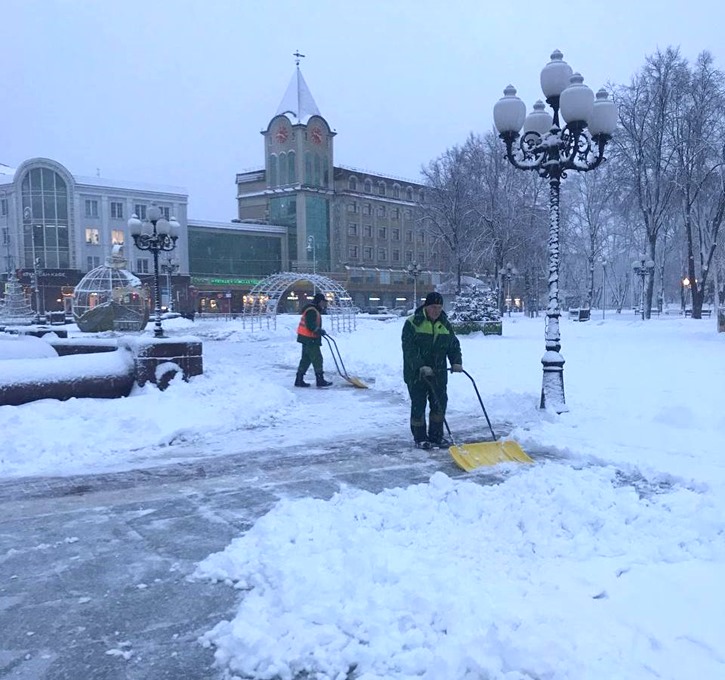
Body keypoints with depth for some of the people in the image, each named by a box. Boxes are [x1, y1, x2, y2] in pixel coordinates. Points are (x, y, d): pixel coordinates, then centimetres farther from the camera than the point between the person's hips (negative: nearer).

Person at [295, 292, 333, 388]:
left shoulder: (314, 310, 18)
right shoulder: (311, 311, -17)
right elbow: (310, 325, -25)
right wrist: (320, 331, -18)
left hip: (307, 339, 11)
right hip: (310, 339, -11)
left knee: (306, 359, 13)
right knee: (317, 359, -5)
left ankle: (299, 380, 16)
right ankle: (320, 381, -1)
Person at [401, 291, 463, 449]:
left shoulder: (445, 324, 6)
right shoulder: (412, 323, -11)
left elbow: (454, 345, 10)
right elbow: (409, 349, -17)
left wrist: (456, 362, -8)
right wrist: (421, 366, -28)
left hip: (438, 373, 5)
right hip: (416, 374, -5)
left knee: (440, 404, 8)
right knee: (418, 405, 2)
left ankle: (436, 436, 21)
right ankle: (420, 438, 14)